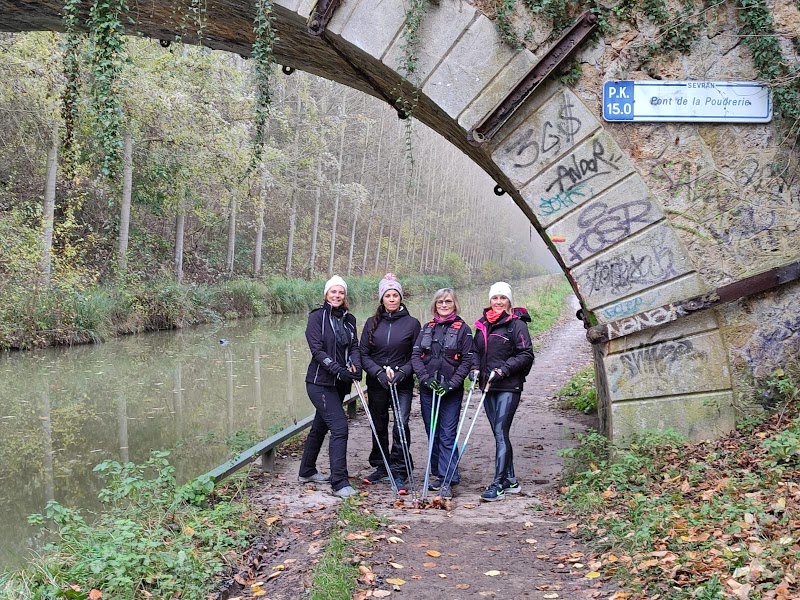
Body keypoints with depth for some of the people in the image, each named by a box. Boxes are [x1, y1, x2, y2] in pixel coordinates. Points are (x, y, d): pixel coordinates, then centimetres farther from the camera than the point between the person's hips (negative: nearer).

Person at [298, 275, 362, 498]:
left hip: (339, 383, 6)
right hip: (320, 382, -6)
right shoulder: (317, 317, -6)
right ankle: (340, 483, -13)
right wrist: (338, 369, -25)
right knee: (339, 426, -15)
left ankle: (307, 472, 32)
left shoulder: (349, 320, 12)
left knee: (320, 426, 17)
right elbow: (317, 350, -13)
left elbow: (354, 346, 4)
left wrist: (355, 366, -16)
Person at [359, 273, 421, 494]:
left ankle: (399, 474, -4)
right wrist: (379, 373, -13)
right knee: (379, 427, 13)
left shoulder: (412, 323, -2)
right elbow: (363, 354, 2)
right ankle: (381, 468, 30)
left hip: (402, 384, -3)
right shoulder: (372, 323, 4)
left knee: (401, 425, -12)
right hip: (376, 384, 3)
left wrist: (400, 373, -15)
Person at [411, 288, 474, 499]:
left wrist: (452, 383, -14)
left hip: (451, 391, -4)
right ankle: (438, 474, 22)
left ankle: (447, 481, -6)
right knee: (432, 434, 10)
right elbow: (415, 355, 5)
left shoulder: (463, 329, 0)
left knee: (448, 436, -7)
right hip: (428, 389, 4)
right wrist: (425, 377, -10)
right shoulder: (427, 328, 12)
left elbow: (467, 361, -4)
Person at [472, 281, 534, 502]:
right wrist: (475, 367, 3)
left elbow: (526, 355, -9)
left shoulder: (516, 324, -6)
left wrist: (504, 369, -17)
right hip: (488, 386, 7)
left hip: (509, 387, -7)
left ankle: (498, 484, -10)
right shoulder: (483, 324, 12)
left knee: (501, 432, -12)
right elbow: (476, 350, 21)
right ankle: (510, 480, 21)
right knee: (499, 434, 11)